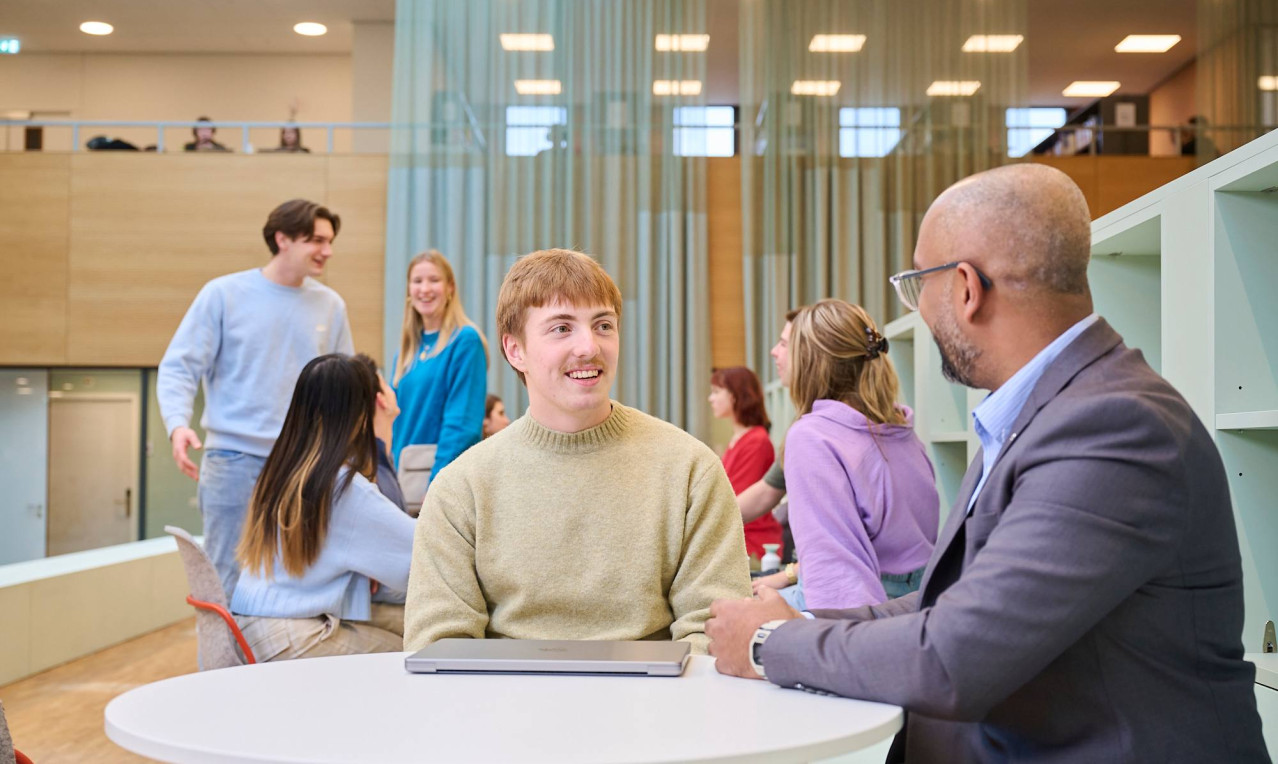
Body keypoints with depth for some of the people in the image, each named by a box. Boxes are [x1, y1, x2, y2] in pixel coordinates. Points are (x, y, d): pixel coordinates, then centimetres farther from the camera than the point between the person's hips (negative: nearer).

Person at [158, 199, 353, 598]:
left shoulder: (331, 306, 7)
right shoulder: (224, 294, -2)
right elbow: (179, 368, -3)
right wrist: (178, 424, -21)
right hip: (236, 460, -3)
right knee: (228, 583, 3)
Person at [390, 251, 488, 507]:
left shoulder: (465, 341, -8)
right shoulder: (408, 349, 12)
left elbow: (463, 425, -14)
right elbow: (397, 417, 14)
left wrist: (437, 484, -18)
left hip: (447, 478, -6)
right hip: (405, 484, 6)